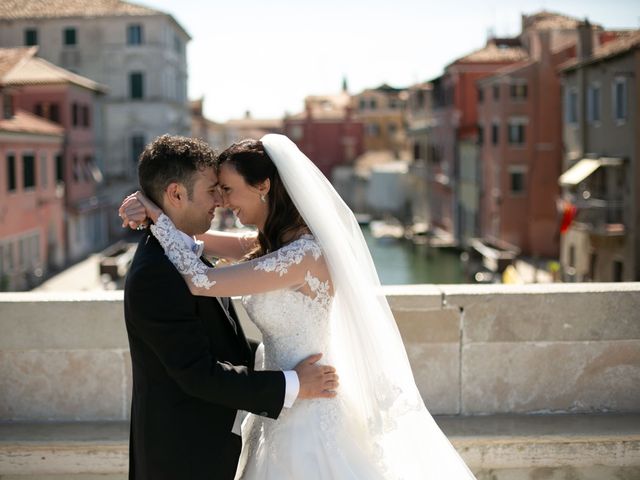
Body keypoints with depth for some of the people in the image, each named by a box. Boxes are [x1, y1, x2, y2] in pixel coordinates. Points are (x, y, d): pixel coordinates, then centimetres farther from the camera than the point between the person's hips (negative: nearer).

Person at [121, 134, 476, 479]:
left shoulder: (303, 255, -25)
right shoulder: (273, 244, 4)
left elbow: (201, 281, -28)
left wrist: (157, 215, -17)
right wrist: (153, 216, -6)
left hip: (307, 417, -9)